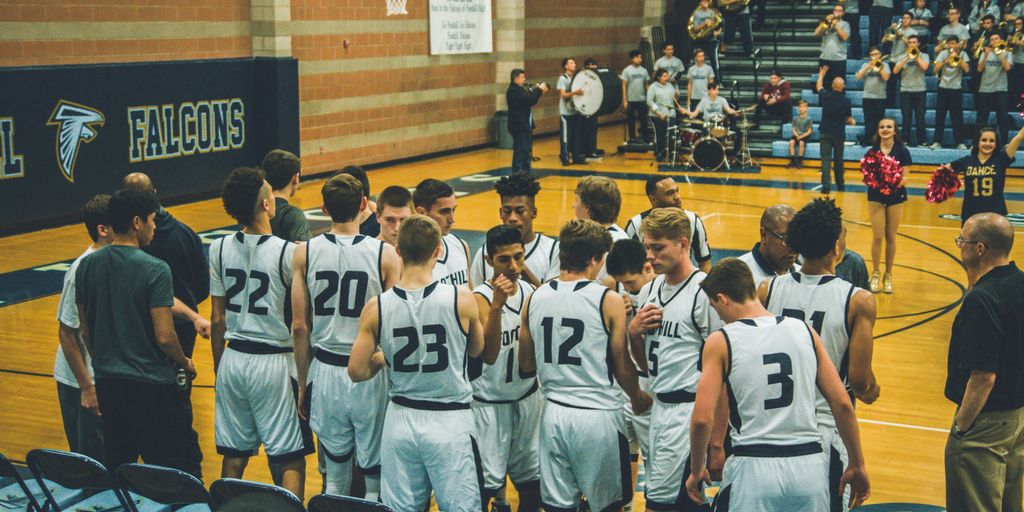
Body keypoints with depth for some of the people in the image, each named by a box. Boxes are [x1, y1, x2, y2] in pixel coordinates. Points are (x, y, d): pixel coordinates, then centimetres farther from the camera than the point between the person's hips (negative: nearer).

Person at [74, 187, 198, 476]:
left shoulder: (86, 267, 3)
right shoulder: (154, 270, -15)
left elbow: (85, 331, 10)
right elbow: (164, 336, -17)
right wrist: (186, 365, 1)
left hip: (107, 384, 6)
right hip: (152, 385, -6)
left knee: (116, 472, 15)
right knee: (179, 473, 1)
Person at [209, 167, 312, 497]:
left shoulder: (219, 249, -1)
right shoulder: (288, 253, -14)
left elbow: (217, 320, 5)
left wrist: (219, 369, 15)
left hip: (233, 359, 5)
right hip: (275, 363, -5)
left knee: (234, 457, 14)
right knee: (291, 460, 4)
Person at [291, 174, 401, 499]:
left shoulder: (305, 253, -3)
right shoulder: (385, 255, -10)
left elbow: (299, 327, 0)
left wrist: (303, 383, 11)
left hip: (325, 371, 3)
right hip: (371, 374, -3)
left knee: (335, 474, 16)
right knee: (377, 477, 8)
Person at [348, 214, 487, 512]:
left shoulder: (375, 308, -7)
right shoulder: (461, 300, -12)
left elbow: (357, 372, -1)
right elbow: (479, 352, 6)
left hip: (401, 419, 3)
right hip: (450, 420, -2)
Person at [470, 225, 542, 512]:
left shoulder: (531, 291, 1)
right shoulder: (480, 297, -16)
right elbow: (487, 351, -31)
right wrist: (496, 305, -40)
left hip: (527, 397, 6)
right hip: (490, 402, -6)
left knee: (533, 482, 13)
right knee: (485, 484, -2)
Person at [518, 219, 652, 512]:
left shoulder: (534, 299, 1)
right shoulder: (608, 301, -11)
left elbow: (526, 366, 9)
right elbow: (622, 368, -5)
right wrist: (638, 398, 15)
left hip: (554, 414, 4)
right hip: (598, 415, -4)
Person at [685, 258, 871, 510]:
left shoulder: (720, 341, -4)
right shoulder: (804, 331, 6)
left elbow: (703, 418, -9)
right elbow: (842, 404, 4)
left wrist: (696, 471, 6)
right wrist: (857, 465, 14)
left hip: (754, 469, -4)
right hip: (809, 465, 4)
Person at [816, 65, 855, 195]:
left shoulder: (826, 96, -6)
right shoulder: (846, 101, -10)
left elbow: (819, 87, 17)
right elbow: (849, 120, -2)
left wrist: (821, 75, 34)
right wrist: (852, 122, 23)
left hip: (825, 133, 0)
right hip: (839, 134, 0)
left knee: (826, 159, -5)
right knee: (838, 160, 15)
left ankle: (826, 186, -16)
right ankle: (840, 184, 26)